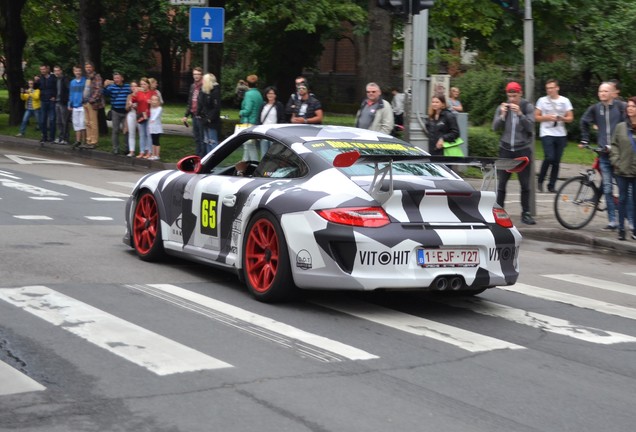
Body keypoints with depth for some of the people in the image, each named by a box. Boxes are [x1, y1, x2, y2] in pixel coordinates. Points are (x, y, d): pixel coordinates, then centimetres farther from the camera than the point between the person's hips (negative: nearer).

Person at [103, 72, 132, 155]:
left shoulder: (128, 86, 3)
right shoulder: (111, 86, 0)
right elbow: (106, 93, -14)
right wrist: (105, 86, -30)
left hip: (126, 112, 0)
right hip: (115, 112, 0)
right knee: (115, 130, 3)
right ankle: (115, 148, 9)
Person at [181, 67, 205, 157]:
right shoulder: (193, 86, 15)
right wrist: (186, 115, 18)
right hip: (194, 116, 8)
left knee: (202, 139, -4)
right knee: (196, 137, 12)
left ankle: (203, 157, -1)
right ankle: (197, 156, 19)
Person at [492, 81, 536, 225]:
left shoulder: (527, 107, -2)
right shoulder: (502, 107, 3)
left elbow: (530, 127, -12)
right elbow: (495, 127, -4)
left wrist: (520, 114, -25)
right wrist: (503, 115, -20)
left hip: (523, 149, -1)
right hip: (506, 149, 1)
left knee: (525, 184, 2)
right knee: (501, 183, 1)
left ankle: (526, 213, 9)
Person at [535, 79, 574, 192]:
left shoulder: (565, 101, 8)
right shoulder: (542, 100, 5)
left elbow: (570, 118, 8)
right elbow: (536, 117, 6)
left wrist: (561, 118, -12)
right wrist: (547, 117, -12)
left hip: (561, 135, 2)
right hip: (546, 133, -2)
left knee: (556, 161, 2)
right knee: (549, 158, -17)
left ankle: (552, 185, 11)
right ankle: (540, 181, 1)